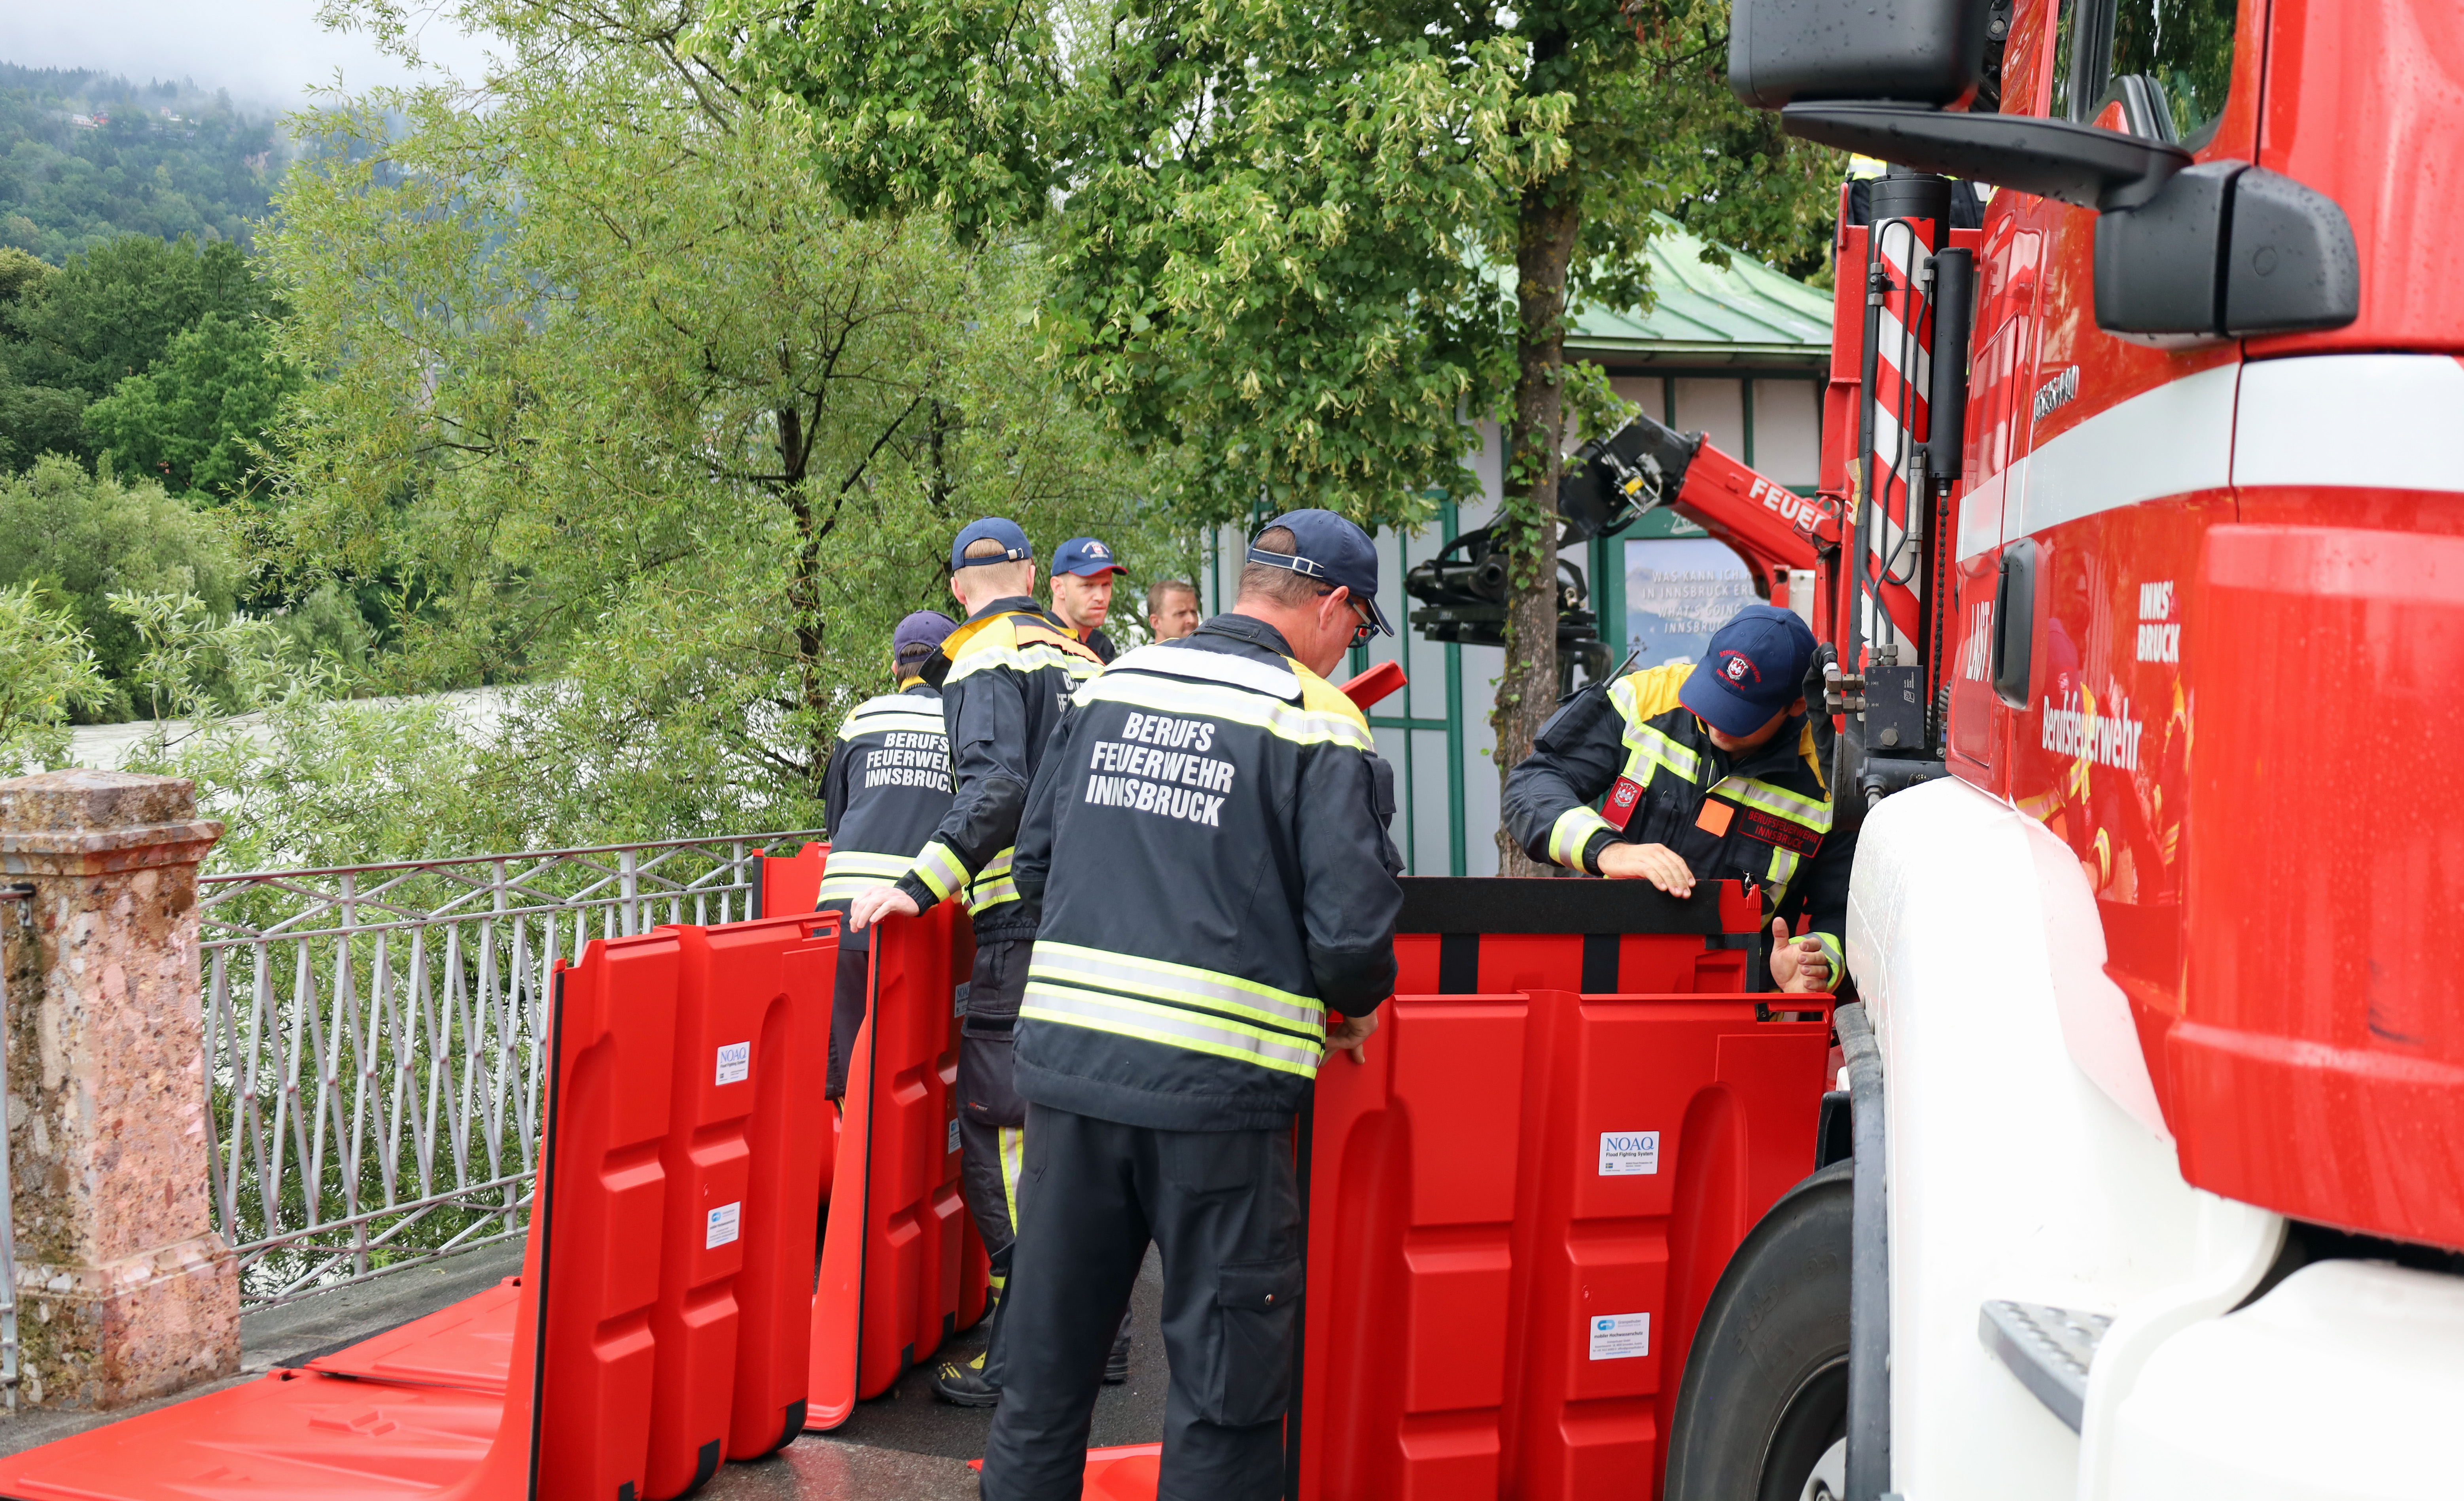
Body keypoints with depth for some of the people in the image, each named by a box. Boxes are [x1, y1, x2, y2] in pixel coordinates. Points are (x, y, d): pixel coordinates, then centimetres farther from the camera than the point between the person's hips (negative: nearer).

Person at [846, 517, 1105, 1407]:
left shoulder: (985, 658, -5)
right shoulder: (1082, 657, 18)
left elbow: (998, 787, -21)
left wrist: (921, 885, -28)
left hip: (1022, 928, -8)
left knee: (1001, 1140, -6)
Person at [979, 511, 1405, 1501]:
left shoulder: (1111, 688, 10)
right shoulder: (1316, 723, -6)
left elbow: (1036, 861, 15)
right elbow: (1352, 925, -12)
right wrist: (1354, 1008, 9)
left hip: (1067, 1057, 5)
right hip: (1215, 1085, -5)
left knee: (1047, 1352, 15)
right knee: (1226, 1380, 6)